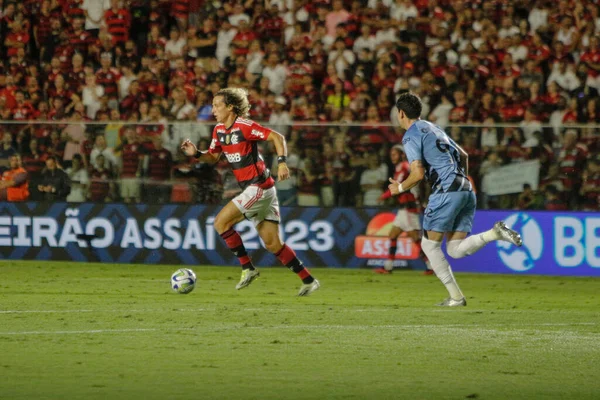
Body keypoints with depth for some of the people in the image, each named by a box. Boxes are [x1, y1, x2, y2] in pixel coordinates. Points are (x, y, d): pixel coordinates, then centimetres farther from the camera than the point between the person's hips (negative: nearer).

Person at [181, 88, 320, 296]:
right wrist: (195, 153, 3)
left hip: (259, 188, -9)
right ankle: (308, 280, 11)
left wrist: (282, 162, -27)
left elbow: (278, 137, -15)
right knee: (272, 244, 7)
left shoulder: (244, 126, -14)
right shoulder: (219, 130, 12)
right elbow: (213, 156, 21)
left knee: (221, 222, -11)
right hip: (251, 189, 9)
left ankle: (247, 268, -4)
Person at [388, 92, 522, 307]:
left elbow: (418, 174, -11)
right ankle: (495, 233, -16)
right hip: (466, 191, 8)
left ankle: (456, 297, 0)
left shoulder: (410, 136, -2)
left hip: (447, 191, -8)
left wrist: (400, 188, 6)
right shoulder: (434, 129, 25)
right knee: (455, 250, 6)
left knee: (429, 245, 5)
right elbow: (463, 156, 29)